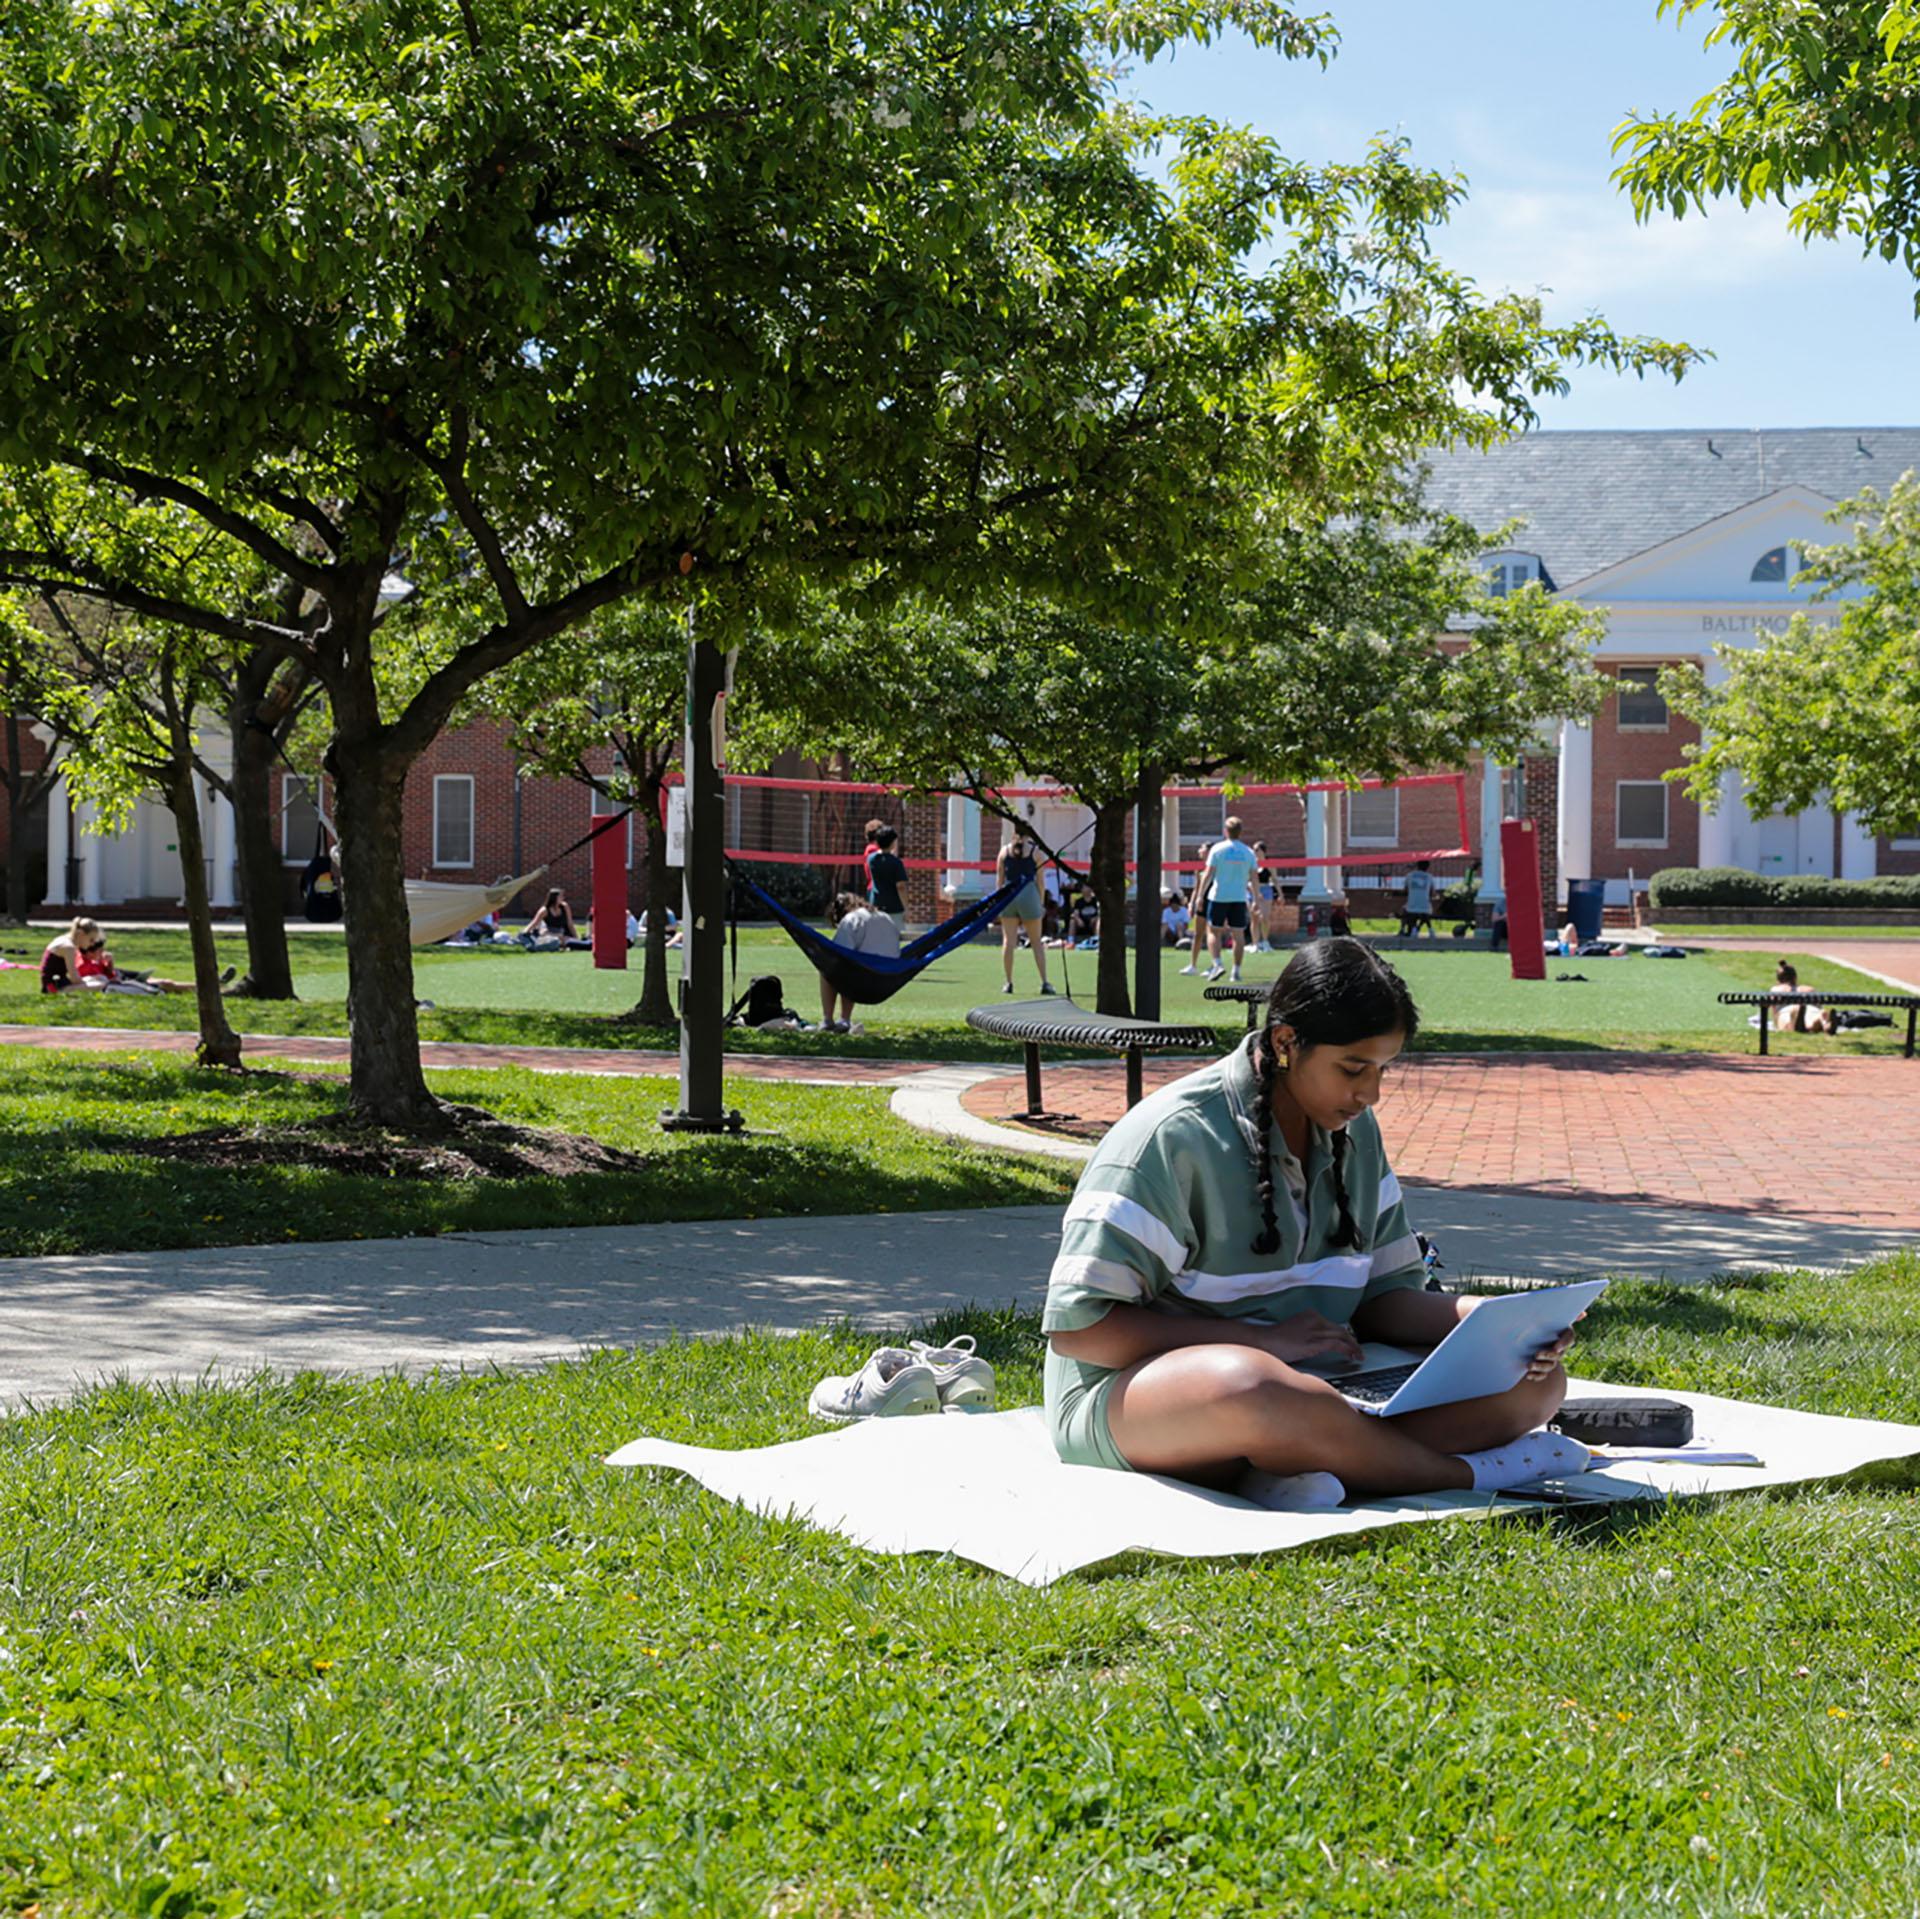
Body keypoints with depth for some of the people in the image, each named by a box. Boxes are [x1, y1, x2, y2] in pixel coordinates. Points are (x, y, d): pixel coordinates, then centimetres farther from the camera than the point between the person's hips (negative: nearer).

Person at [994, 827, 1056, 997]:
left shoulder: (1005, 850, 7)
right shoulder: (1035, 851, 1)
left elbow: (999, 880, 7)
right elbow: (1039, 880, -1)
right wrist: (1041, 903, 5)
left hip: (1008, 895, 2)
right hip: (1028, 894, -2)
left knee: (1008, 940, 6)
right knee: (1036, 941, 6)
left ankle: (1008, 983, 5)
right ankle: (1044, 982, 0)